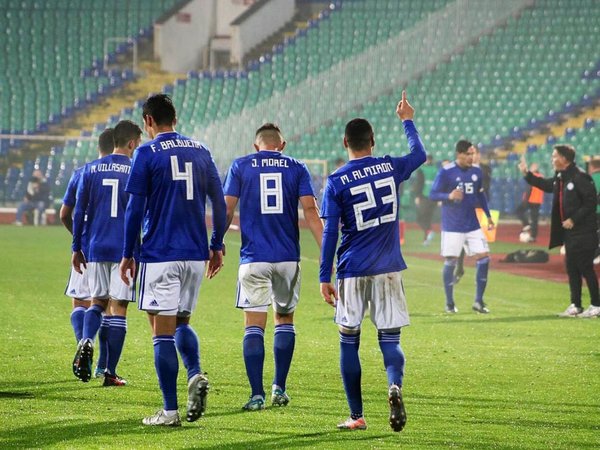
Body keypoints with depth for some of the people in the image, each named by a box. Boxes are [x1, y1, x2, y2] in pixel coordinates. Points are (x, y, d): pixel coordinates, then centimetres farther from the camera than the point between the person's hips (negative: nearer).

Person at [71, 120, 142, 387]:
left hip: (96, 248, 3)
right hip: (125, 250, -3)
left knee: (97, 302, 17)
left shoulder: (90, 170, 5)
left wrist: (76, 248, 13)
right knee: (118, 308, 2)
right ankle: (110, 372, 2)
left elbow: (79, 212, 6)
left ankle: (86, 341, -13)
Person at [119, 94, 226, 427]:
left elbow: (135, 208, -7)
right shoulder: (200, 151, 9)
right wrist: (217, 246, 17)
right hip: (196, 255, 5)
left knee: (162, 331, -1)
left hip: (160, 255, -5)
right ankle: (195, 374, -6)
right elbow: (219, 203, 10)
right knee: (181, 321, 20)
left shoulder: (147, 154, -5)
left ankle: (169, 410, -2)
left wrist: (128, 255, -1)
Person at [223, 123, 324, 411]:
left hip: (253, 258, -1)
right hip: (288, 258, 1)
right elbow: (310, 210, -3)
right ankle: (279, 388, 16)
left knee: (254, 326, -1)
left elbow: (226, 210, 1)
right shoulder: (296, 169, 6)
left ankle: (257, 395, -7)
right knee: (285, 319, 18)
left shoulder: (241, 166, 5)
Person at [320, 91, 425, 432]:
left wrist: (324, 278, -2)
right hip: (389, 269, 2)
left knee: (349, 341, 9)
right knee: (390, 338, 3)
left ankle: (357, 416, 10)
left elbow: (330, 234, -6)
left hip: (352, 272, -2)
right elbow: (419, 154, 24)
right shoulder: (390, 168, 2)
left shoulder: (336, 182, -5)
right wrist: (407, 120, 39)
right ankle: (395, 386, -28)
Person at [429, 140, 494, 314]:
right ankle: (449, 303, 12)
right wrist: (449, 196, -28)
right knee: (450, 261, -1)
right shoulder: (446, 172, -11)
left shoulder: (477, 171, 4)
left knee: (484, 257, -4)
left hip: (473, 225, 4)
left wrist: (488, 215, 15)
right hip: (452, 226, -4)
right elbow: (433, 194, -10)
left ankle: (478, 301, 5)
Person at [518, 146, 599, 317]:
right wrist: (527, 174, 27)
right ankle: (575, 306, 18)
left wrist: (574, 219, -19)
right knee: (572, 269, 11)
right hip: (569, 232, 9)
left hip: (583, 232, -9)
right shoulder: (560, 177, 10)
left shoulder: (580, 177, -17)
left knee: (585, 268, -5)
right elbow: (547, 185, 30)